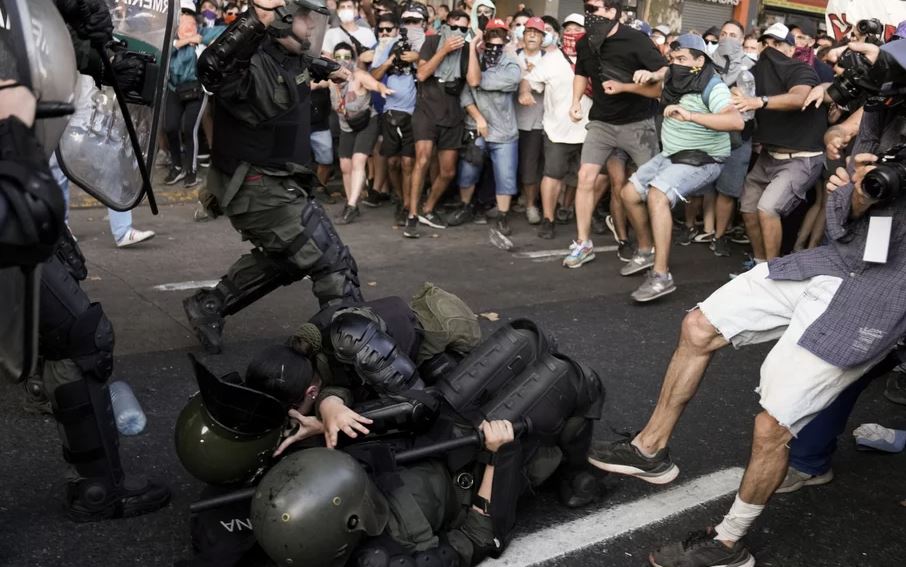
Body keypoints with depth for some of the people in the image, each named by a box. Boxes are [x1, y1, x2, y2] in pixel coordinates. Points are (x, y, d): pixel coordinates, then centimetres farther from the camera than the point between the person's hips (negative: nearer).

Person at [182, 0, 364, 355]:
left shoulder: (287, 55, 4)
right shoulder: (254, 63, -24)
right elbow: (213, 70, -49)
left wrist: (328, 70, 41)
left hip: (275, 184, 10)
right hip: (259, 189, -10)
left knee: (282, 258, 28)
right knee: (334, 264, -9)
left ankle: (208, 306, 34)